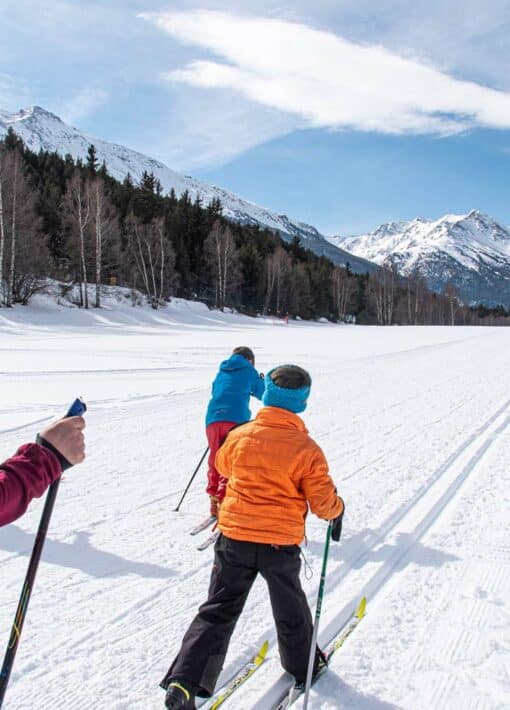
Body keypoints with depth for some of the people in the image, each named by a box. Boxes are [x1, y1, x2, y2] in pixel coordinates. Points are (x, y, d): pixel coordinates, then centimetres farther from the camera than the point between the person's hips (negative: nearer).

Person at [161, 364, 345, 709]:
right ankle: (302, 667, 44)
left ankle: (183, 682, 4)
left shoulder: (240, 435, -7)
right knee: (290, 609, 23)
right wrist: (338, 510, 14)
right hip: (282, 543, -1)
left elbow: (222, 465, 15)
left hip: (235, 537, 1)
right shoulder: (307, 449, -14)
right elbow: (323, 502, -9)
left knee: (219, 609, 11)